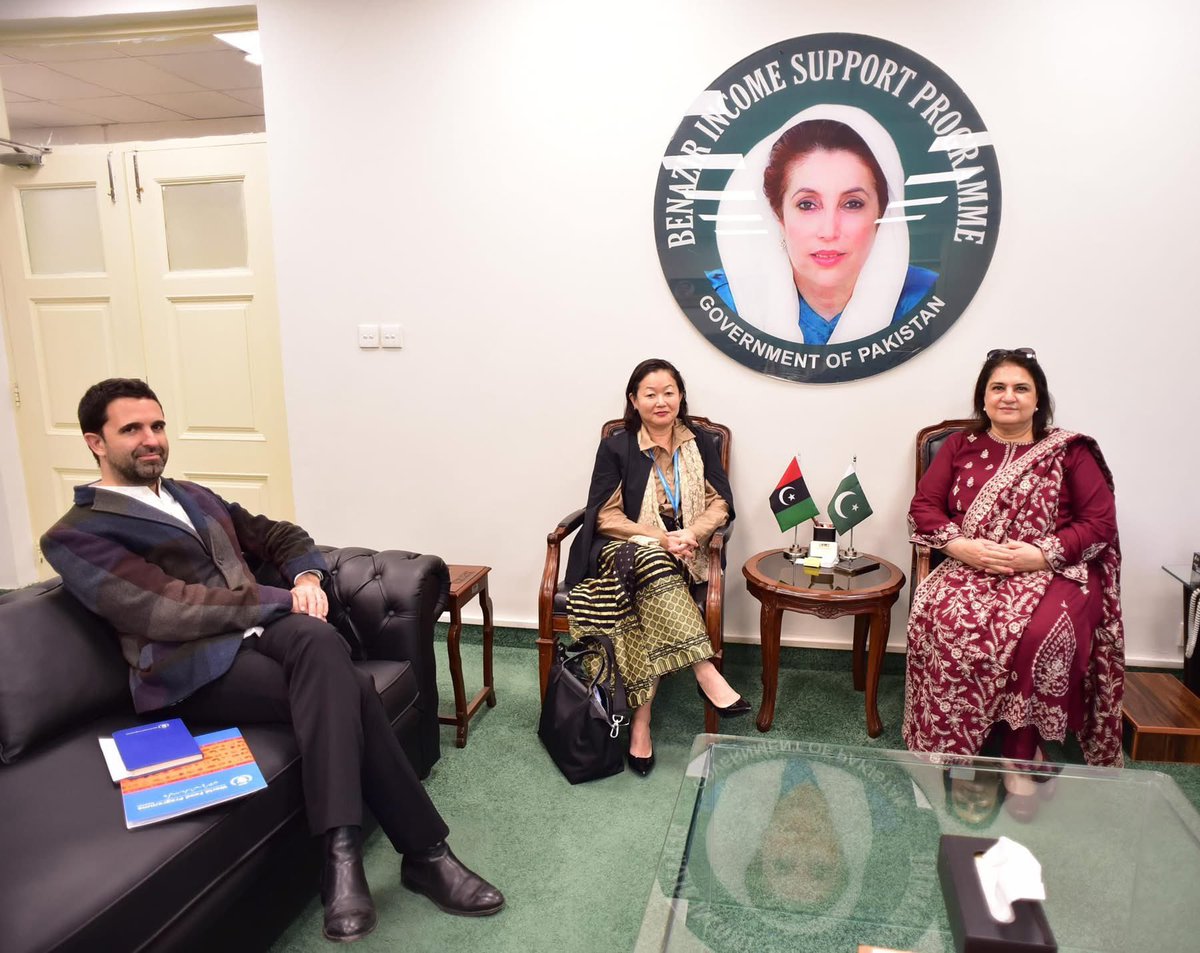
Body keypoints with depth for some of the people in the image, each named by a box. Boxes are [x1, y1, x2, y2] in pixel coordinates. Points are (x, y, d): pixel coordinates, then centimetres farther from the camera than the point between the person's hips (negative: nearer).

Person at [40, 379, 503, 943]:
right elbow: (170, 609, -12)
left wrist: (307, 578, 1)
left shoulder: (195, 497, 26)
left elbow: (280, 536, 25)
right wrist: (285, 599, -12)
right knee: (348, 690, -30)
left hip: (264, 629, 6)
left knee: (318, 639, -33)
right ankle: (423, 853, -22)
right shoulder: (75, 536, 2)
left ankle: (342, 852, -33)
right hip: (195, 669, -5)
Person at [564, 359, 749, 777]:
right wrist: (660, 538, -16)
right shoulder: (616, 448, 2)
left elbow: (720, 505, 5)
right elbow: (606, 516, -3)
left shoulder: (701, 444, 10)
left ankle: (640, 720, -26)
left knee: (646, 607, -30)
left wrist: (691, 533, -16)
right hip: (624, 551, -1)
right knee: (651, 563, -37)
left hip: (681, 555, 2)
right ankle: (707, 675, -38)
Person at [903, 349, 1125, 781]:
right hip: (972, 570, 2)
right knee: (940, 618, -32)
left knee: (1038, 634, -35)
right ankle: (954, 749, -17)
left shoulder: (1070, 451, 9)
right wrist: (960, 545, -13)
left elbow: (1101, 522, 1)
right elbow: (923, 507, 7)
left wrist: (1041, 554, -15)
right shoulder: (960, 446, 14)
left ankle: (1021, 753, -13)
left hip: (1054, 573, -1)